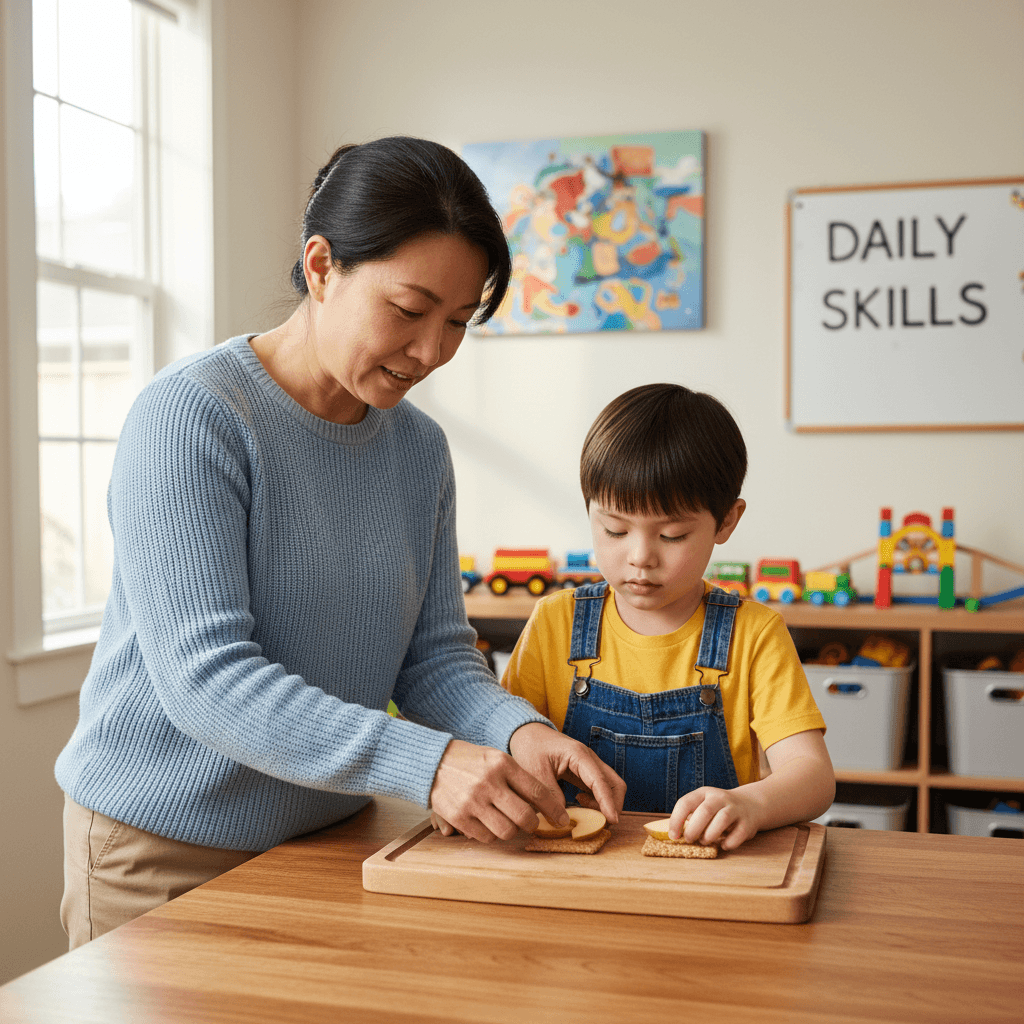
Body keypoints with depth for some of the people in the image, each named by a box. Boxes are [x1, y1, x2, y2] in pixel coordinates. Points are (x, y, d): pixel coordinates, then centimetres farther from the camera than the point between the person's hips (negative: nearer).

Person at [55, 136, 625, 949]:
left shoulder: (420, 448, 1)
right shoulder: (188, 415, -19)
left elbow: (434, 657, 2)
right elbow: (205, 680, -26)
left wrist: (518, 731, -19)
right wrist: (425, 762, -34)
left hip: (331, 835, 6)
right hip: (165, 845, -5)